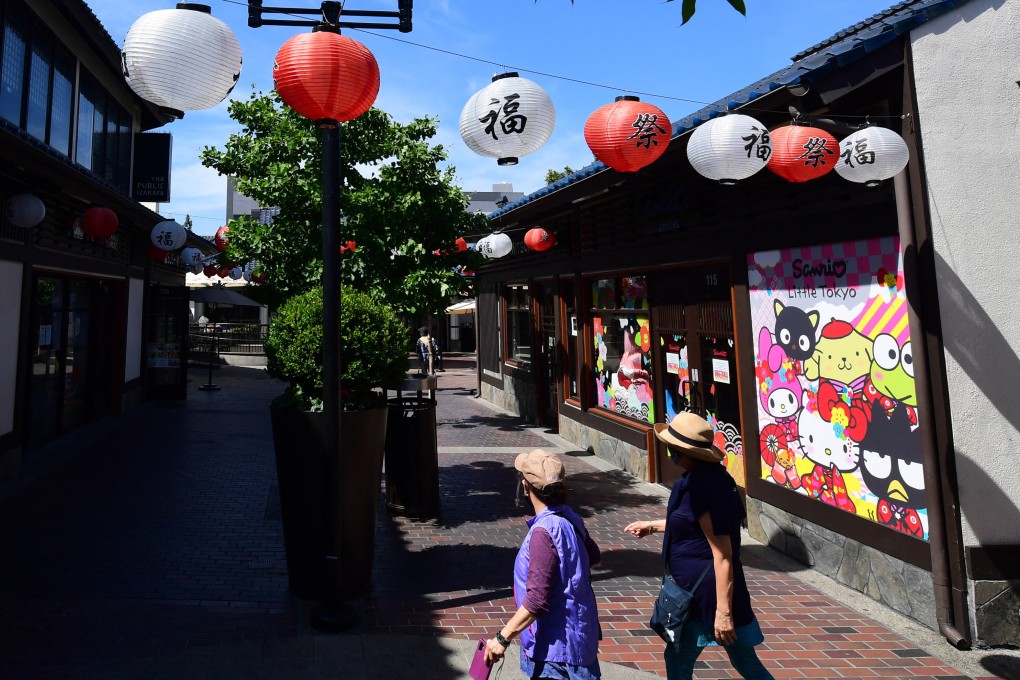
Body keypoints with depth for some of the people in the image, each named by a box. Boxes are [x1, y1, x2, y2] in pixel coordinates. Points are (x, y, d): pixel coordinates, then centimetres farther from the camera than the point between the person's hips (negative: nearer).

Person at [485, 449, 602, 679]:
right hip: (573, 634, 9)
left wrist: (503, 637, -21)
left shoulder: (544, 532, -28)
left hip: (557, 642, -9)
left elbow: (536, 600, -29)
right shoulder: (569, 519, -2)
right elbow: (594, 557, 16)